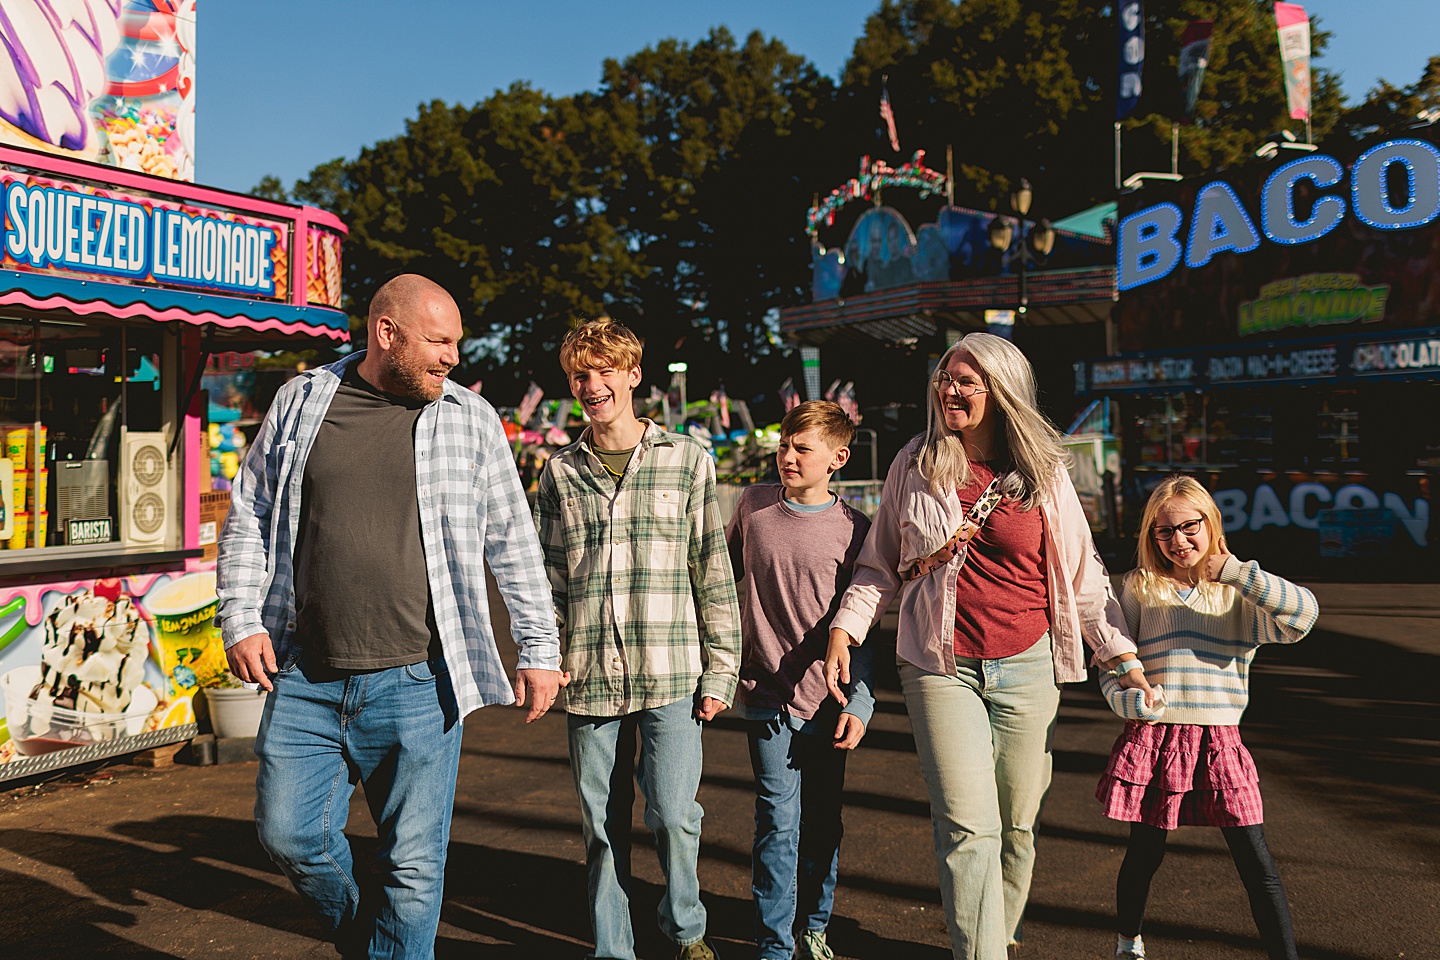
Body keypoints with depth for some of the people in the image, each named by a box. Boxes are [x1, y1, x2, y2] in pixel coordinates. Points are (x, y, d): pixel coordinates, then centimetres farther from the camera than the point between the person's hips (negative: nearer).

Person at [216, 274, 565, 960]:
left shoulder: (470, 419, 2)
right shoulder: (301, 403, 6)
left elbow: (514, 544, 5)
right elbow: (250, 517, 13)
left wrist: (538, 651, 4)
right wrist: (240, 621, 3)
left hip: (416, 683, -2)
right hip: (306, 678, 2)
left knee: (414, 865, 3)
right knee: (289, 834, 10)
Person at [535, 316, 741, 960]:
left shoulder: (686, 460, 3)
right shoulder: (561, 472, 9)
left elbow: (713, 574, 3)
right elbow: (550, 579, 14)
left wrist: (720, 670, 0)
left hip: (670, 673, -2)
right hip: (589, 679, 2)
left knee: (673, 812, -5)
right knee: (602, 825, 9)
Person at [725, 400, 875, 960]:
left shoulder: (854, 530, -3)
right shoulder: (753, 506, 2)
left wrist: (860, 704, -5)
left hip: (826, 704, 0)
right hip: (767, 696, 0)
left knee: (822, 825, 11)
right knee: (778, 821, -3)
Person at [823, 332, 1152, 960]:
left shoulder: (1043, 473, 4)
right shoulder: (914, 468, 4)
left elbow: (1081, 574, 8)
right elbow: (880, 566, 9)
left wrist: (1121, 654, 5)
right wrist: (843, 629, -3)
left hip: (1026, 670, 1)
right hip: (941, 669, -1)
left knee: (1017, 825, 13)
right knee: (968, 827, -10)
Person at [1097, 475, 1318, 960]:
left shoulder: (1240, 594, 5)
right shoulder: (1139, 587, 5)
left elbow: (1304, 613, -13)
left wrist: (1232, 570, -14)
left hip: (1219, 740, 0)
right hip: (1152, 738, 0)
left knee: (1258, 866, -2)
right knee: (1144, 855, 12)